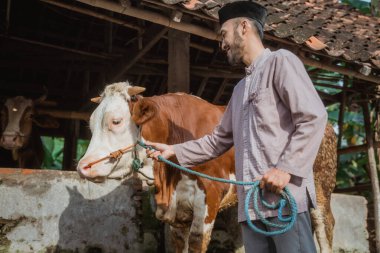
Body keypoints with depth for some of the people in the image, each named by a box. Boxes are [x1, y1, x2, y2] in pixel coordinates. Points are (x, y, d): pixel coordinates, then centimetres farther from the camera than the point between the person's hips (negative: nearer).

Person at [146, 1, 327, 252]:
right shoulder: (240, 89, 27)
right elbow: (219, 140, 33)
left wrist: (286, 168, -18)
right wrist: (175, 150, 25)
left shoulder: (280, 61, 2)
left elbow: (314, 117, -10)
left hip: (286, 196, -7)